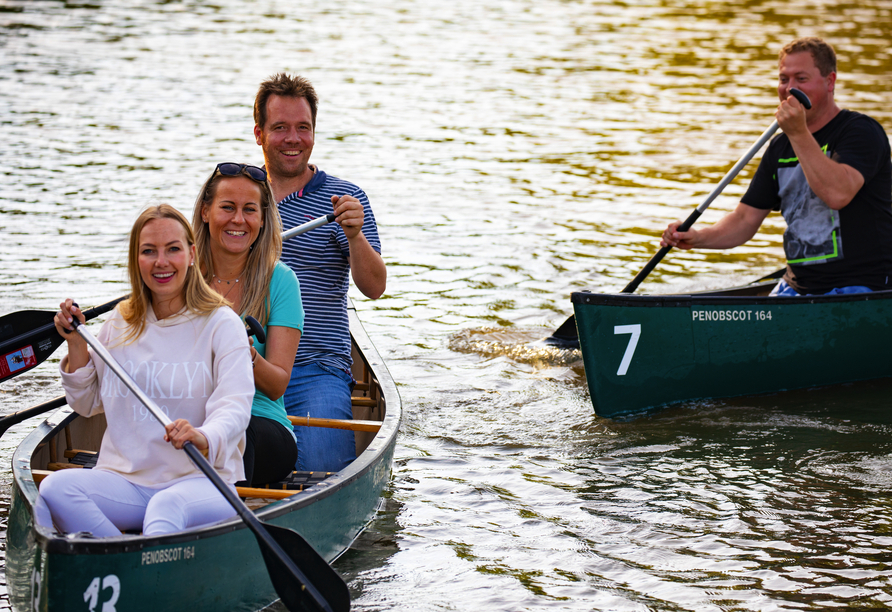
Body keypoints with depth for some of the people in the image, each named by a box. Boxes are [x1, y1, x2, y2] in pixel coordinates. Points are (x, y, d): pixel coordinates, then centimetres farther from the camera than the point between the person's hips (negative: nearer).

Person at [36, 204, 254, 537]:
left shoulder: (221, 324, -1)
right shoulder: (120, 324, 13)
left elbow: (234, 408, -14)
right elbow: (87, 404, 22)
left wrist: (205, 438, -38)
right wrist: (76, 345, 5)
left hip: (200, 480, -4)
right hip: (125, 481, 4)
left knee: (167, 506, -39)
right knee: (56, 487, -26)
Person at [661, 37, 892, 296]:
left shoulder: (863, 131, -8)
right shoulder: (780, 148, 13)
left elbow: (838, 194, -26)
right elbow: (746, 219, 10)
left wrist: (799, 134, -26)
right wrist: (699, 238, -8)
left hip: (861, 287, -6)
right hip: (796, 287, 6)